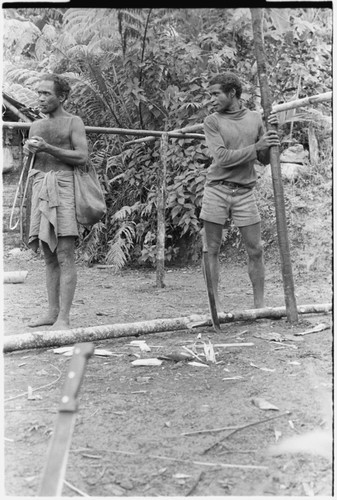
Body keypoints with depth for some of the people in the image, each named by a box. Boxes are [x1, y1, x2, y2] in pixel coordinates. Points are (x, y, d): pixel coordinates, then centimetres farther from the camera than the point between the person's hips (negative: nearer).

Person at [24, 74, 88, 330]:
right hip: (40, 189, 6)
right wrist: (29, 150, -2)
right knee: (49, 256, 7)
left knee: (65, 256, -10)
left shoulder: (73, 122, 2)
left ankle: (63, 318, -10)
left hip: (64, 188, -6)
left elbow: (82, 156, -9)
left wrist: (47, 148, -14)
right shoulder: (36, 125, 19)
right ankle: (52, 311, 13)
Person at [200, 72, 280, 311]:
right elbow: (222, 157, -11)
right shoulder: (212, 121, 1)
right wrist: (256, 146, -14)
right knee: (212, 250, 1)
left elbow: (266, 159, 10)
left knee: (256, 250, 3)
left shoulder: (255, 118, 10)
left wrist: (272, 133, -4)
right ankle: (215, 304, 11)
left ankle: (260, 304, 14)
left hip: (245, 192, 2)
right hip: (216, 190, -2)